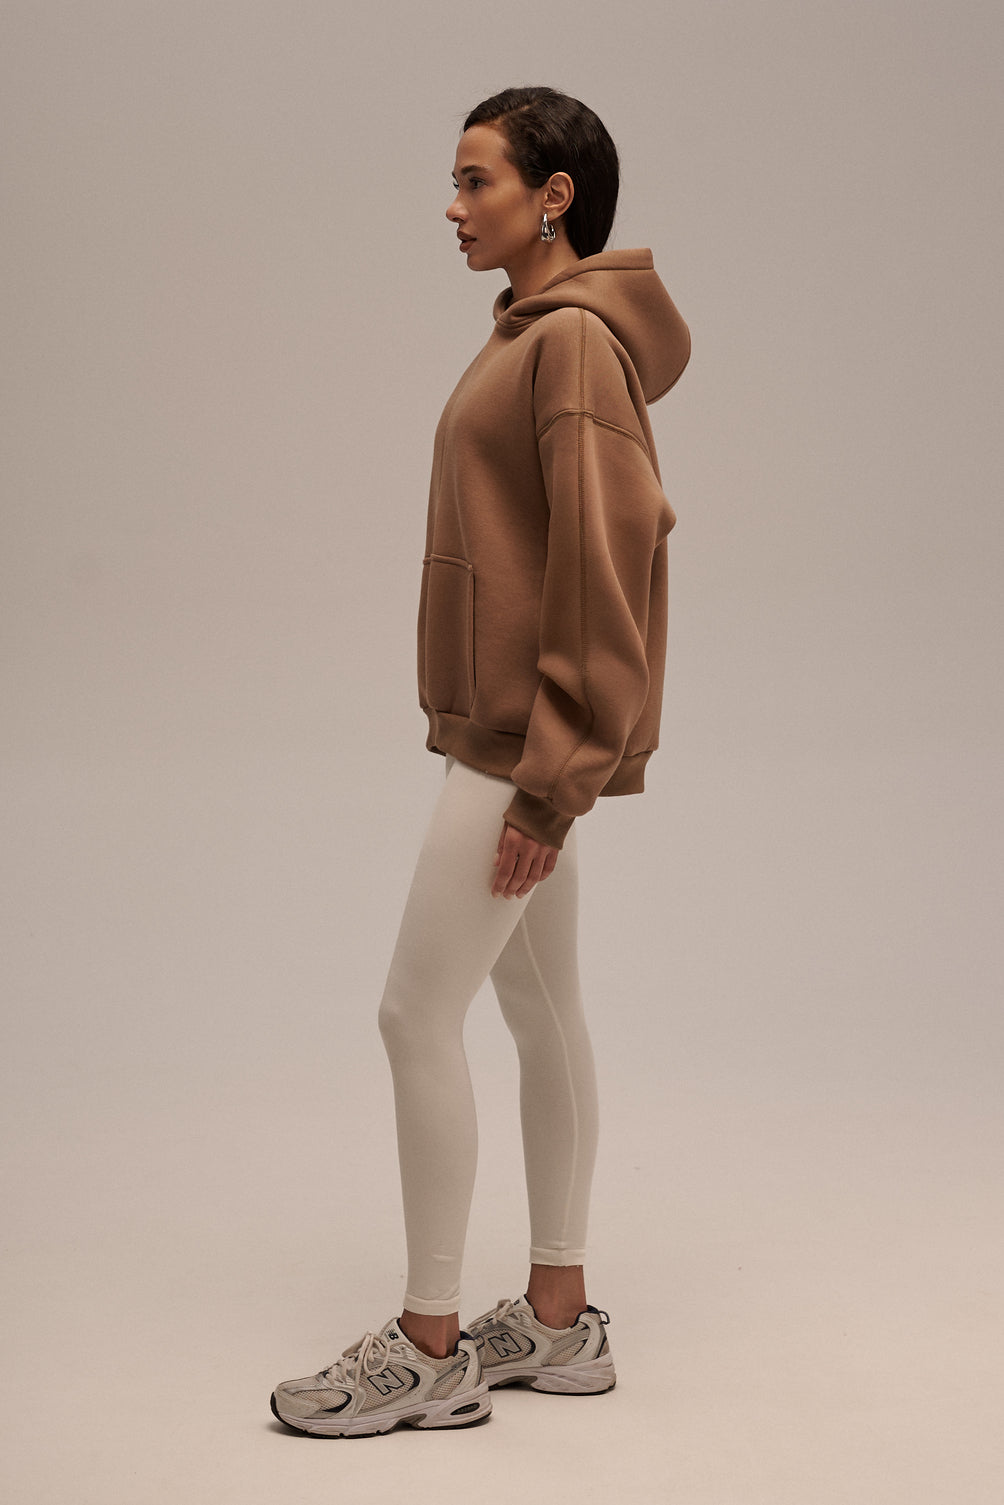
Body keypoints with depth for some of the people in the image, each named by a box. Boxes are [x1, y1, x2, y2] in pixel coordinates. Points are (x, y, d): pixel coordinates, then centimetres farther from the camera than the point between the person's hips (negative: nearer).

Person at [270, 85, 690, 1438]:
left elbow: (606, 562, -21)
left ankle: (432, 1350, 6)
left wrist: (554, 774, -20)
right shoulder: (535, 333, 15)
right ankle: (559, 1323, 23)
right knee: (539, 1010, 13)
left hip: (528, 743, -10)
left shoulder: (576, 341, -15)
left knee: (419, 1012, -5)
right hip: (510, 734, 10)